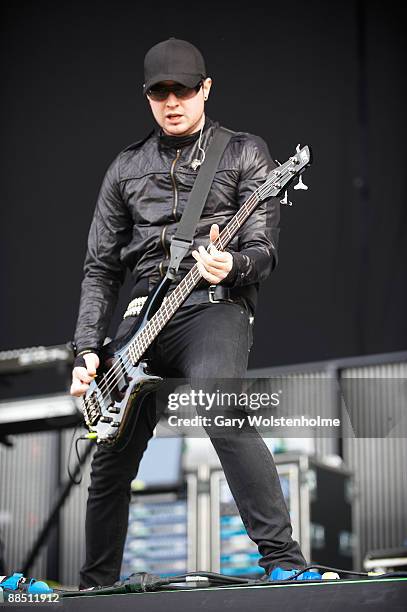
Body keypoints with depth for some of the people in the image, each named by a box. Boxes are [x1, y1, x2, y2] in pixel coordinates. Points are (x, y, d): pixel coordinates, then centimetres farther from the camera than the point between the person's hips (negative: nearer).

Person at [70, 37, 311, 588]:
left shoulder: (245, 154, 7)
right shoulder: (127, 168, 17)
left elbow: (264, 250, -2)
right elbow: (100, 267, 15)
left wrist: (231, 266, -26)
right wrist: (88, 350, 5)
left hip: (214, 305, -4)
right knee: (111, 462, 6)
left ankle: (284, 560, -31)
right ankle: (96, 585, 24)